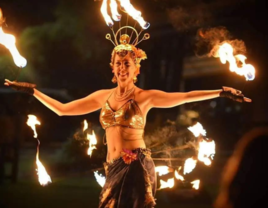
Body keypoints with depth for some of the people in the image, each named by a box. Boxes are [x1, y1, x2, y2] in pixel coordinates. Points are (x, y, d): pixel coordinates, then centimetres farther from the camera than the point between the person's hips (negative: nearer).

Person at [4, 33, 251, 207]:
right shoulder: (103, 96, 12)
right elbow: (62, 109, 16)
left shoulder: (145, 96, 0)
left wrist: (221, 92, -15)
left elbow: (185, 97, -7)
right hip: (114, 168, 5)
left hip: (136, 166, -5)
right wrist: (33, 91, 15)